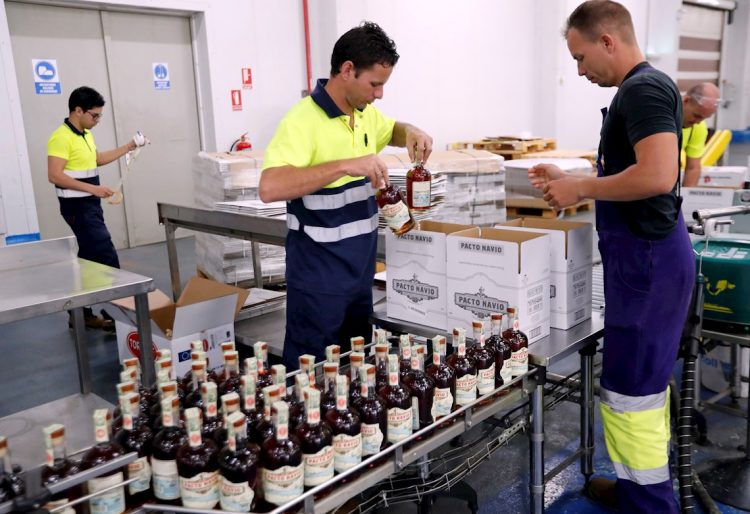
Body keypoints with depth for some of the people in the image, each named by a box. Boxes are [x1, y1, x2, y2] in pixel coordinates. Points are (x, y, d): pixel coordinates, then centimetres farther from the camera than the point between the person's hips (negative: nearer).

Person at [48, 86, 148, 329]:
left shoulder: (85, 134, 12)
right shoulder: (62, 137, -17)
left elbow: (96, 159, 28)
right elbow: (54, 175, -23)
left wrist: (128, 147, 21)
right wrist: (93, 188, -26)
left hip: (90, 204, 10)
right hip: (77, 206, -10)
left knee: (89, 258, 12)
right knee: (106, 257, -10)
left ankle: (82, 313, 20)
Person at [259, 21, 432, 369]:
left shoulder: (365, 113, 5)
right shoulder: (304, 120, -20)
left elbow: (392, 131, 27)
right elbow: (269, 188, -32)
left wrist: (411, 133, 3)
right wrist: (346, 165, -36)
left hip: (360, 267, 8)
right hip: (319, 274, -8)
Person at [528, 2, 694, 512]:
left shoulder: (643, 88, -16)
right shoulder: (643, 87, 15)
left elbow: (657, 177, -28)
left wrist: (580, 189, -17)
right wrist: (571, 180, 15)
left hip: (647, 256, -10)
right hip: (646, 251, 10)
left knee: (630, 389, -2)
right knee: (646, 382, 18)